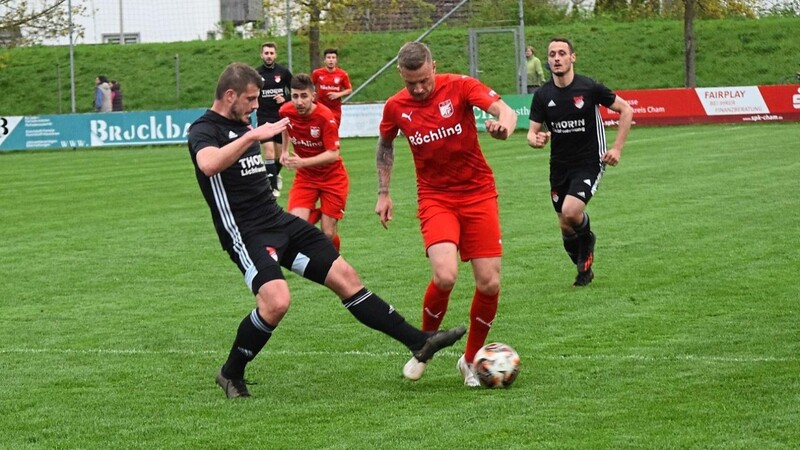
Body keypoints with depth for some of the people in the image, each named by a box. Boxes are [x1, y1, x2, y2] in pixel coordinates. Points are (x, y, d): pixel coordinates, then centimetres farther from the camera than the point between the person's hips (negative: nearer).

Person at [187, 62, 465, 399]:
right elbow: (208, 165, -35)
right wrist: (252, 135, -37)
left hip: (279, 221, 9)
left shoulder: (242, 126, 18)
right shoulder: (204, 130, -11)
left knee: (344, 276, 2)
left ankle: (418, 342, 4)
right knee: (277, 301, -28)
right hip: (246, 233, -9)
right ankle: (231, 374, -5)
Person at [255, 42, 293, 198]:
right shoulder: (256, 74, -3)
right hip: (264, 118, -2)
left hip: (281, 117, 2)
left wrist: (285, 99, -9)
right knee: (269, 150, -14)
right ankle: (273, 186, -9)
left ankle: (275, 174, 40)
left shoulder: (283, 72, -1)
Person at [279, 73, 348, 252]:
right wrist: (284, 151, 13)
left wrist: (302, 162, -40)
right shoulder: (286, 111, -11)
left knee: (328, 234, -1)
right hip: (305, 177, 3)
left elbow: (333, 154, -29)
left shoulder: (325, 117, -25)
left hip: (332, 176, -3)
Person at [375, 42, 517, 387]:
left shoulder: (460, 86, -10)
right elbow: (385, 144, 18)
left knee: (489, 284, -5)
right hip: (435, 198, 0)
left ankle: (471, 360, 18)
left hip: (478, 193, 0)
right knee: (444, 276, -23)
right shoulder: (395, 107, -2)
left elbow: (504, 110, -23)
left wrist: (503, 124, -46)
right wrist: (383, 193, 15)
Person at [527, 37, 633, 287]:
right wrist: (535, 140, -23)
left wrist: (617, 148, -7)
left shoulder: (589, 88, -10)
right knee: (566, 228, 6)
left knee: (571, 212, -25)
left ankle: (587, 236, 10)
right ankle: (584, 270, 29)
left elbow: (626, 110, -1)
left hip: (589, 162, -4)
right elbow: (532, 132, 3)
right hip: (559, 166, 4)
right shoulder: (543, 95, -1)